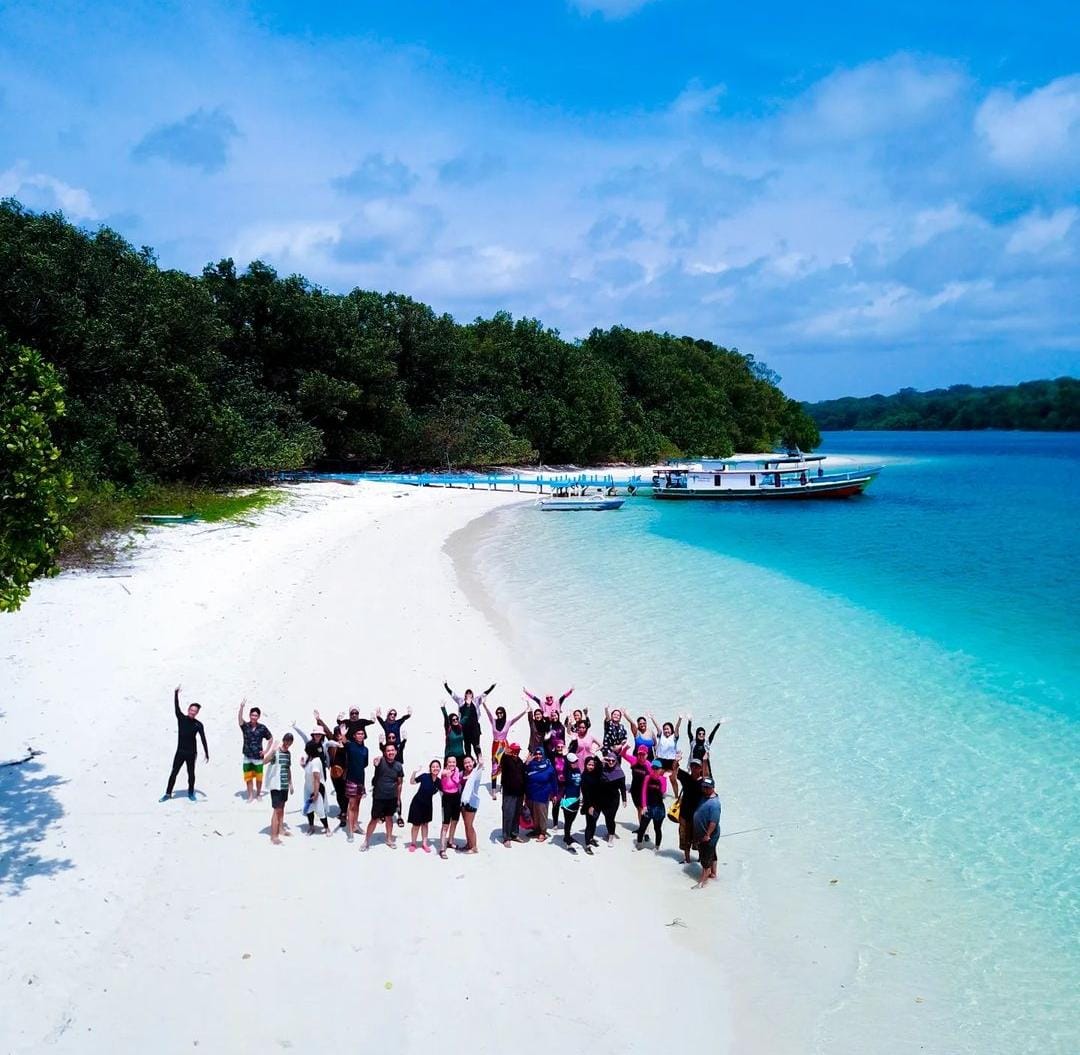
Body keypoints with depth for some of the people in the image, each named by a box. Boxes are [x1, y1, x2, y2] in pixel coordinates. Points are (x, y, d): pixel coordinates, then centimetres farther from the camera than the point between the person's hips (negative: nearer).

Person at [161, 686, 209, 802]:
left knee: (191, 774, 8)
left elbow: (203, 739, -6)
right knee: (173, 773, 3)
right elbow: (176, 708, -14)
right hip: (180, 751, 1)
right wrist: (176, 694, -27)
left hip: (191, 753, -1)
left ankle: (191, 793, 22)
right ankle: (168, 793, 12)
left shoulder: (198, 724, -5)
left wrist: (207, 754, -10)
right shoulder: (181, 718, -1)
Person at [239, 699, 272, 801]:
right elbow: (239, 718, -26)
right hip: (247, 757, 1)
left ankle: (258, 794, 30)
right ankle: (250, 796, 18)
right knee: (248, 778, 6)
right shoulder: (245, 726, -6)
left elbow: (270, 738, 5)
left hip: (258, 757, -1)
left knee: (258, 777, 11)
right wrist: (241, 707, -42)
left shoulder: (262, 728, -7)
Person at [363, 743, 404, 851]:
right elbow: (376, 762, -38)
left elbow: (399, 783, 7)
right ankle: (367, 841, 18)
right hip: (379, 797, -3)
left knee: (389, 818, 17)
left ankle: (389, 839, 34)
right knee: (375, 819, 2)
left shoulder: (399, 766, -2)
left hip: (392, 797, 3)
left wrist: (398, 798, 9)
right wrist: (376, 762, -61)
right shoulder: (381, 761, -12)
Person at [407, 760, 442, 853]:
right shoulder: (425, 776, -20)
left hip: (428, 804, 3)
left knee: (425, 824, 16)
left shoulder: (439, 782, -11)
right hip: (417, 803, -3)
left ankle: (424, 844, 28)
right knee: (416, 824, 5)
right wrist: (414, 773, -26)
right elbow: (412, 782, -9)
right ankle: (413, 843, 22)